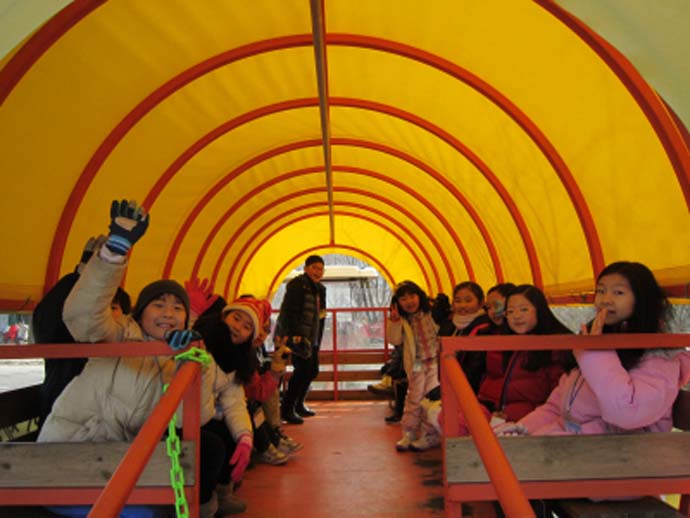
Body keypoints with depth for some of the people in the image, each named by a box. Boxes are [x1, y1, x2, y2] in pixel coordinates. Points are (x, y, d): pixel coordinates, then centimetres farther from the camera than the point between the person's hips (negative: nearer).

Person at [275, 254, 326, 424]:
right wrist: (295, 334, -25)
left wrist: (317, 341, 19)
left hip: (311, 338, 9)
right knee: (302, 369, -15)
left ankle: (299, 404, 31)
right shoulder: (297, 284, -9)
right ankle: (286, 410, -4)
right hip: (296, 336, -9)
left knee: (312, 370, 13)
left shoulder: (320, 289, 17)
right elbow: (289, 310, -18)